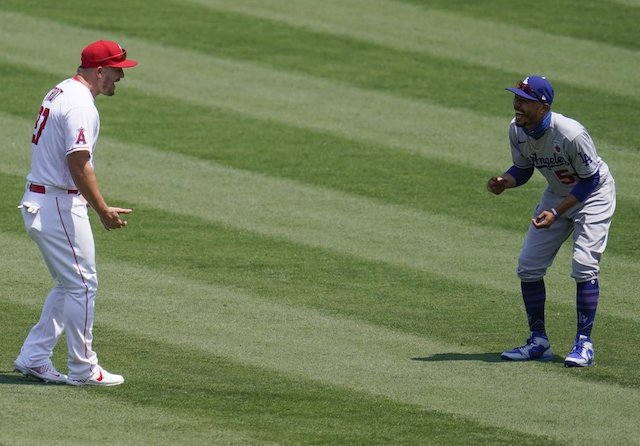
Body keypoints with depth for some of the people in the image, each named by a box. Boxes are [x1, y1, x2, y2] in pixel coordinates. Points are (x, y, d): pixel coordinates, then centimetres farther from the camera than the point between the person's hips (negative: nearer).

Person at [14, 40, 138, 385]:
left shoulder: (60, 93, 15)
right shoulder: (80, 105, -18)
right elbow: (78, 163, -25)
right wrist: (103, 211, -19)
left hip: (36, 199, 10)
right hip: (59, 205, -10)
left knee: (69, 285, 16)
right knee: (82, 284, -2)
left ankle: (34, 357, 15)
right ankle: (83, 370, 4)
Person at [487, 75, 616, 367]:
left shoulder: (571, 134, -35)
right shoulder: (517, 130, -14)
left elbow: (589, 180, -24)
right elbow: (523, 169, 1)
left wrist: (556, 213, -30)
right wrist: (504, 182, -21)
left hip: (594, 193, -7)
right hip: (556, 194, 7)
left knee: (584, 264, -18)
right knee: (528, 266, 1)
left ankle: (584, 343, -9)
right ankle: (538, 341, 12)